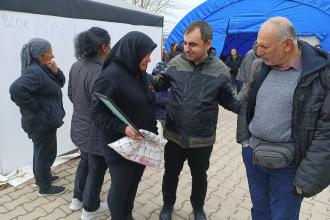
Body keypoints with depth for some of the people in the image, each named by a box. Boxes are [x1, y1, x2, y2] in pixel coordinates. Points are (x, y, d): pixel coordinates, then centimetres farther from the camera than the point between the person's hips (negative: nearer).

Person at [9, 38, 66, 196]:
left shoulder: (43, 69, 7)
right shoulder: (34, 72, -24)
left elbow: (60, 83, 10)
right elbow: (16, 90, -36)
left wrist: (55, 71, -10)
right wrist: (36, 107, -26)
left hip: (45, 121, 10)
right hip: (42, 122, -10)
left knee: (41, 151, 24)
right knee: (46, 153, 4)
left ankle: (41, 177, 43)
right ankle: (45, 187, 22)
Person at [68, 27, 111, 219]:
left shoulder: (76, 66, -1)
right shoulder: (103, 72, -27)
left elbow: (71, 95, 10)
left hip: (80, 127, 8)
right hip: (96, 132, -8)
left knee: (85, 162, 27)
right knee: (96, 169, 13)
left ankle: (77, 198, 45)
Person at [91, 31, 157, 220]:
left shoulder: (142, 75, 4)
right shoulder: (111, 76, -19)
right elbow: (98, 113, -19)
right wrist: (123, 128, -32)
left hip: (142, 143, 7)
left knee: (134, 184, 22)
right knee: (120, 187, 13)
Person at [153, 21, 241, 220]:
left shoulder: (220, 71, -13)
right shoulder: (176, 63, -9)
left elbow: (229, 101, -4)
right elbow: (159, 84, 3)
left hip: (202, 139, -1)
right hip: (175, 136, 1)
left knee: (199, 177, 22)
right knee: (171, 174, 20)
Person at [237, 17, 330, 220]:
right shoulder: (263, 69, 4)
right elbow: (247, 105, 15)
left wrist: (306, 179, -16)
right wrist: (244, 139, 6)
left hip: (288, 166, -5)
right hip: (253, 156, 5)